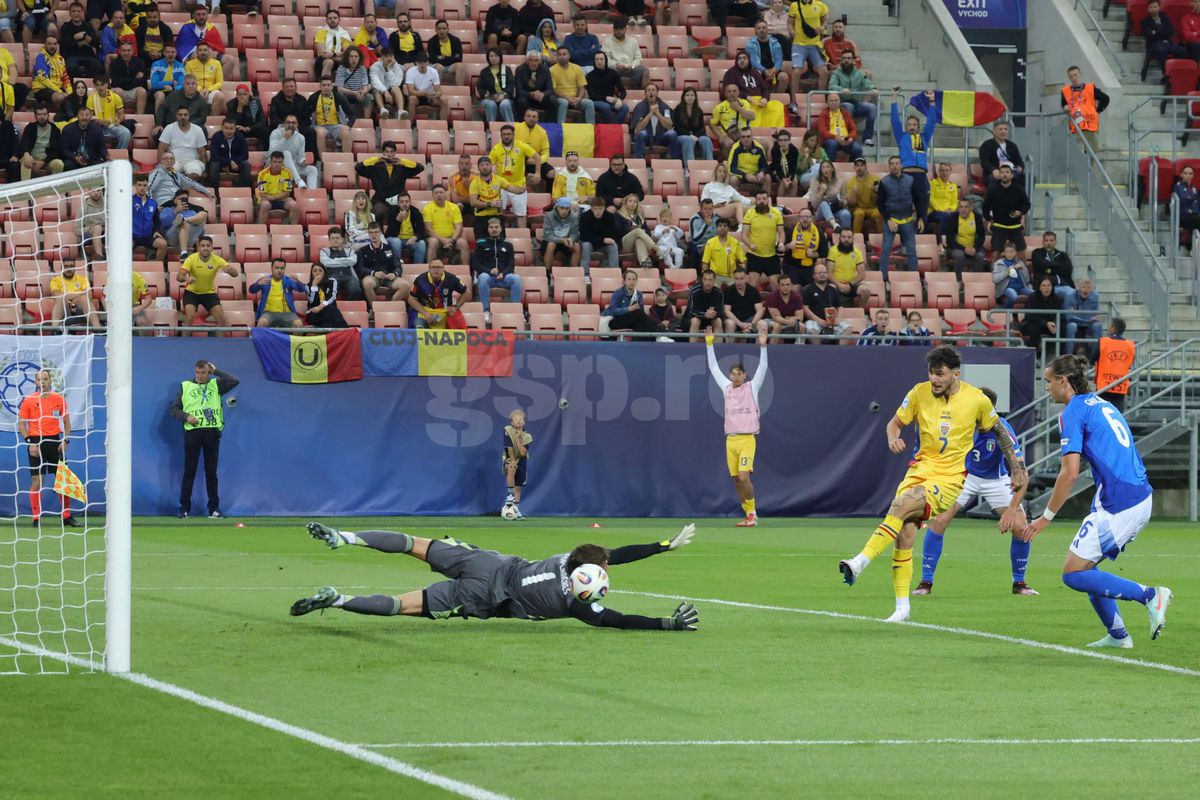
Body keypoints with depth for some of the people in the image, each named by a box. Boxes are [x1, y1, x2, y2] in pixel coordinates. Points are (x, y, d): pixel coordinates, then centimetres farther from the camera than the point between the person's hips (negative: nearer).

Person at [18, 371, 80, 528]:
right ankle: (36, 518, 0)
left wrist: (65, 440, -2)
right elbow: (21, 424, 1)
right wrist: (30, 442, -9)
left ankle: (67, 516, 11)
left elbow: (66, 422, 11)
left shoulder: (59, 399, 5)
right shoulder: (28, 400, -1)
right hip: (36, 443, -2)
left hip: (55, 441, 2)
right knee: (36, 481, -4)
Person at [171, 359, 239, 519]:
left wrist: (215, 371, 1)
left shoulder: (216, 385, 11)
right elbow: (174, 409, 9)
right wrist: (186, 417, -10)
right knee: (189, 471, 0)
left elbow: (235, 381, -4)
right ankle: (184, 508, 4)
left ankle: (214, 509, 8)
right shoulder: (186, 386, 10)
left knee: (211, 472, 4)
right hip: (192, 432, -1)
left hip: (212, 432, 1)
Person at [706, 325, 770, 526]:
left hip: (747, 439, -5)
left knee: (743, 476, -17)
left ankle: (752, 512, -5)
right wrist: (709, 344, 14)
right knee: (736, 480, 4)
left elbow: (762, 367, -5)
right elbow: (714, 368, 17)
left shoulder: (752, 387, 2)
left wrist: (763, 345, -15)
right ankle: (749, 516, 11)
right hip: (730, 440, 5)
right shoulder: (727, 388, 11)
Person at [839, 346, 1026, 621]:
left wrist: (1017, 467, 11)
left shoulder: (977, 400, -3)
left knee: (901, 506, -29)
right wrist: (893, 438, -11)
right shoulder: (920, 393, 1)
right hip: (921, 469, 3)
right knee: (905, 532, -12)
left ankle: (861, 562, -34)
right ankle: (902, 606, 0)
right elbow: (895, 423, 13)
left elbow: (999, 431, 13)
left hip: (950, 478, -3)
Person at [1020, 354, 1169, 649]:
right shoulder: (1103, 405, 20)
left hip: (1118, 507, -9)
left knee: (1073, 574, -3)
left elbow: (1070, 473, -15)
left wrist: (1046, 517, -8)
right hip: (1142, 500, 9)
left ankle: (1150, 595, -12)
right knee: (1084, 567, 19)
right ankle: (1117, 635, 15)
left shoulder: (1073, 412, -7)